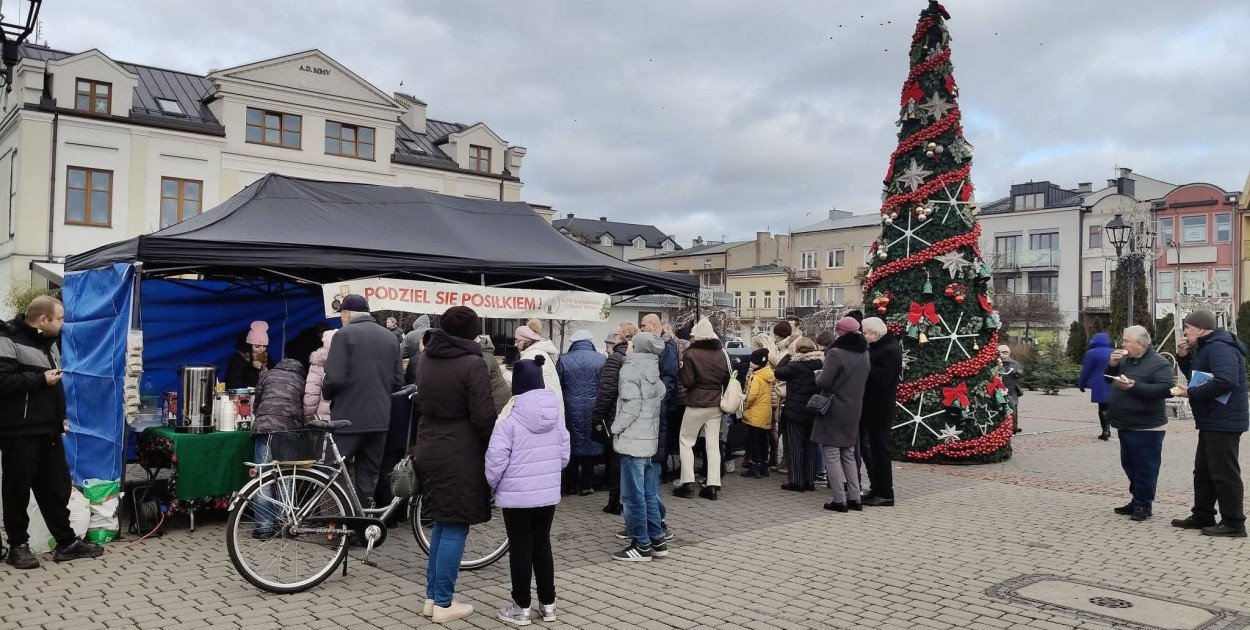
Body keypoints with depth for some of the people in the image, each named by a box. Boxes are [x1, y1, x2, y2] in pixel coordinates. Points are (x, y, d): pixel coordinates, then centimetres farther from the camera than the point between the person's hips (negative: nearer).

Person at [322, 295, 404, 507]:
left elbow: (334, 378, -15)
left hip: (348, 418, -5)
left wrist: (326, 393, 5)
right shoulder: (390, 338, 9)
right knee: (368, 476, 11)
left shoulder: (344, 334, -7)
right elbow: (398, 381, 7)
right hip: (380, 420, 5)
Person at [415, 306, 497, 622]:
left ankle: (432, 596, 24)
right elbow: (483, 417, -16)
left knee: (442, 525, 18)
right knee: (455, 529, 2)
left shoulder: (426, 359, 8)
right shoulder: (472, 363, -16)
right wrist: (496, 448, -2)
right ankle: (443, 604, 9)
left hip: (429, 450, 8)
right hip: (460, 455, -8)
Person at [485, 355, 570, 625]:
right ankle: (548, 603, 23)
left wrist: (492, 484, 2)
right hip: (548, 492, 5)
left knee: (520, 548, 5)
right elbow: (564, 453, 8)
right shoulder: (555, 412, 2)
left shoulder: (510, 415, -16)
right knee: (542, 544, 16)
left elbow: (496, 458, -16)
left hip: (517, 494, -5)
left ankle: (521, 607, 14)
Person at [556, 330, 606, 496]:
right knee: (591, 445, 8)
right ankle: (586, 485, 10)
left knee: (571, 445, 11)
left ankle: (571, 485, 17)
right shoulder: (602, 359, -3)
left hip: (571, 410, 0)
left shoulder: (563, 360, -2)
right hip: (593, 411, 0)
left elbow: (557, 386, 0)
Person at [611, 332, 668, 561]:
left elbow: (632, 405, -19)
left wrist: (616, 428, -8)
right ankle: (657, 540, 20)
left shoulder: (630, 369, -12)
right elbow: (661, 401, 12)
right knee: (649, 493, 15)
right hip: (651, 439, 8)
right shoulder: (654, 370, 11)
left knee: (633, 495, -1)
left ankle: (641, 546, 4)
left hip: (633, 440, -8)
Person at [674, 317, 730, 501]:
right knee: (713, 443, 8)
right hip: (716, 404, 5)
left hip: (696, 404, -5)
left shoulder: (691, 353, -13)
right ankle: (713, 485, 6)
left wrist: (680, 370, 3)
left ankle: (688, 484, 3)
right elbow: (727, 378, 9)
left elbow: (688, 381, -13)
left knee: (686, 441, 7)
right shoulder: (721, 353, 2)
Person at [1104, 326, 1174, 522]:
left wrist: (1134, 386, -27)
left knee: (1145, 467, -2)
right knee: (1129, 465, 16)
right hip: (1125, 425, 9)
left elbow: (1164, 389, -24)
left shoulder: (1159, 364, -12)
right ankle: (1136, 501, 27)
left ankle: (1143, 504, 7)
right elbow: (1106, 379, 19)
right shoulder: (1125, 360, 13)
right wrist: (1112, 364, 0)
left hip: (1145, 427, -9)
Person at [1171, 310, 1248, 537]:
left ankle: (1233, 523, 3)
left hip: (1223, 422, -11)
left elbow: (1225, 381, -31)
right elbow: (1198, 378, 21)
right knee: (1203, 471, 17)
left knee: (1224, 473, -4)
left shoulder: (1219, 348, -18)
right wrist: (1185, 358, 7)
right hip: (1211, 422, 11)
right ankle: (1203, 516, 26)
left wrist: (1190, 393, -23)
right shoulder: (1205, 348, 16)